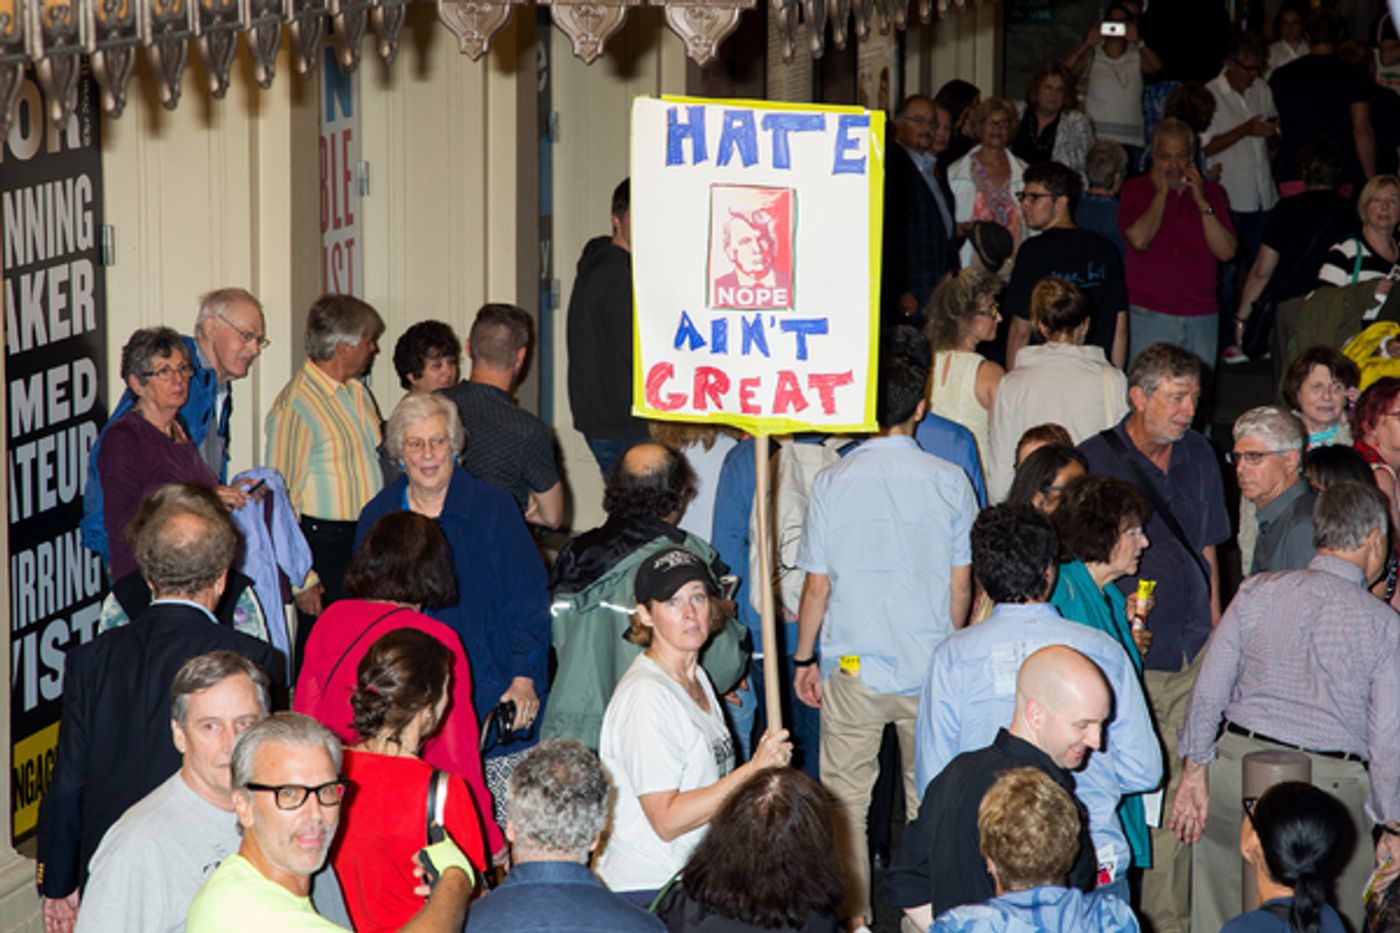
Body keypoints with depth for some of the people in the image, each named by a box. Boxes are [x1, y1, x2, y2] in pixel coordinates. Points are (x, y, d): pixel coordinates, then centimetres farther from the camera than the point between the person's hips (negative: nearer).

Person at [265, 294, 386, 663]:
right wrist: (301, 580, -14)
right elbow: (281, 496, -12)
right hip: (326, 546, -7)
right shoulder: (296, 405, -13)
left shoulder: (357, 392, 13)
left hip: (368, 544, 7)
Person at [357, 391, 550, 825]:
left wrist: (524, 679, -10)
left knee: (499, 821, -7)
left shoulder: (492, 509, 0)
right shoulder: (377, 517, 9)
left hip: (490, 698, -2)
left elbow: (528, 603, -1)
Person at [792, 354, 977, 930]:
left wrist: (804, 657, 10)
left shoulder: (833, 483, -7)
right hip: (931, 667, 1)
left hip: (853, 668, -1)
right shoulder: (949, 482, -4)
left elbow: (817, 585, -2)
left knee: (846, 798, 8)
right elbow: (961, 585, 1)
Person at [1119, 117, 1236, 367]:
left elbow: (1226, 252, 0)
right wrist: (1161, 193, -6)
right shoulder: (1135, 190, 5)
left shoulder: (1210, 192, 11)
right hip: (1149, 316, -2)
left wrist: (1202, 203, -6)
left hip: (1201, 317, 2)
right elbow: (1139, 239, -13)